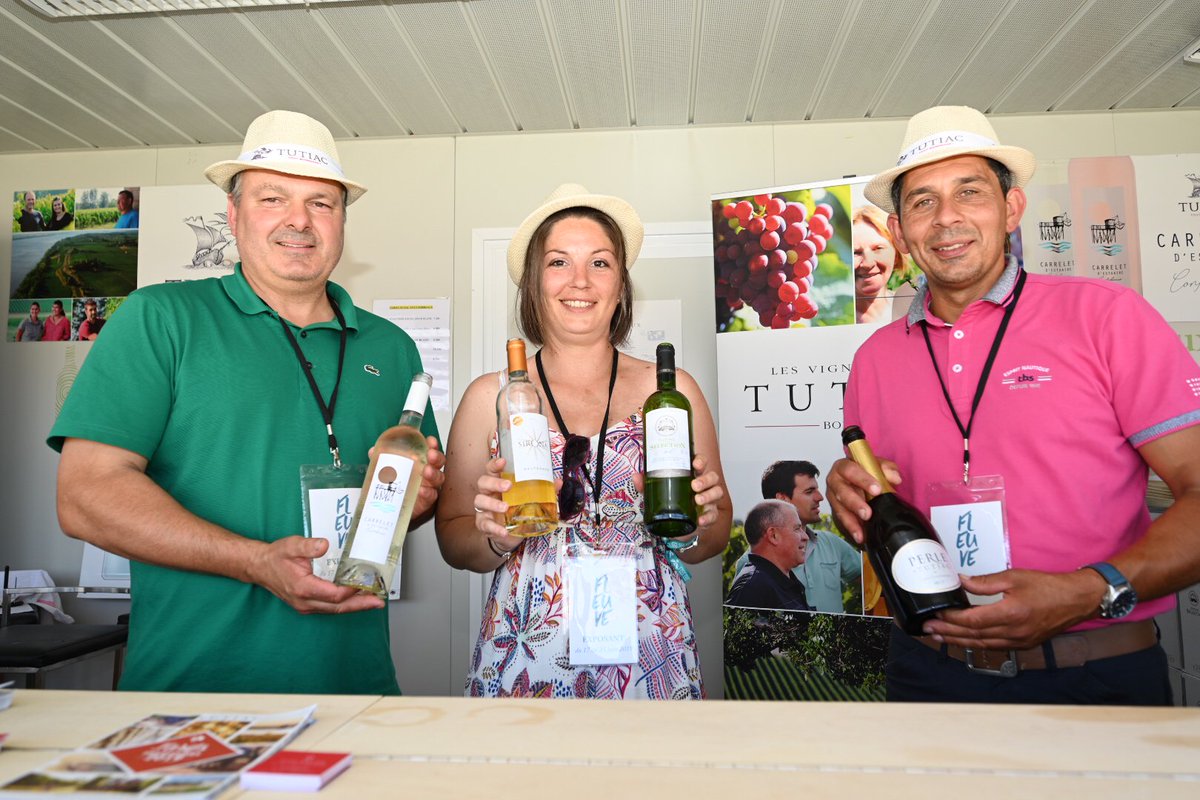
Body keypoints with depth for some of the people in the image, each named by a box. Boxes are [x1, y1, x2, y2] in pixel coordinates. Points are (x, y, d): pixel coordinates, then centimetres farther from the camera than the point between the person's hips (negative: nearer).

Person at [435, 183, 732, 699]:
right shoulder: (489, 397, 0)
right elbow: (453, 543, 4)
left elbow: (715, 535, 8)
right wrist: (496, 537, -16)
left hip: (652, 660, 1)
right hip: (524, 661, 0)